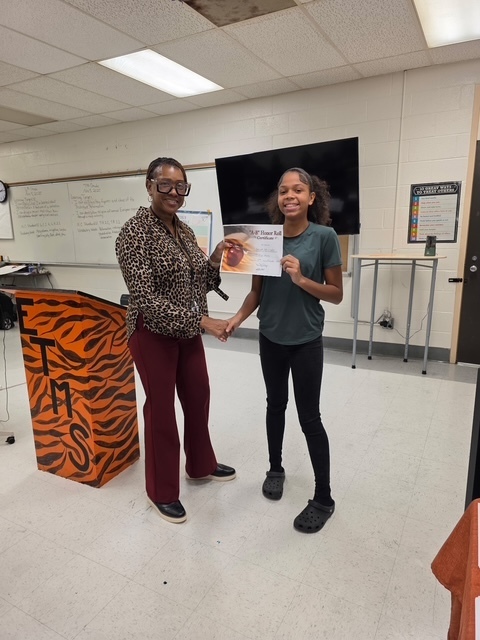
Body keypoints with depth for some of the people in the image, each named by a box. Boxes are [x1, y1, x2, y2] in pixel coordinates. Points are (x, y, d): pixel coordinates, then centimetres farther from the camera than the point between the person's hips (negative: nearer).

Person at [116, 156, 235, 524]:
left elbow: (198, 283, 9)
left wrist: (216, 259, -9)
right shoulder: (135, 232, -18)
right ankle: (162, 491, 28)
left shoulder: (184, 230, 5)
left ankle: (201, 465, 42)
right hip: (154, 334, -7)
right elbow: (146, 298, -24)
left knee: (198, 398, 18)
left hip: (188, 331, 8)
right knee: (161, 409, 6)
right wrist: (202, 320, -27)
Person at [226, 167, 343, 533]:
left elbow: (337, 294, -8)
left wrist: (301, 280, -24)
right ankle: (276, 468, 41)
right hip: (271, 338, 4)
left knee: (309, 417, 3)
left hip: (306, 341, -3)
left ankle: (324, 498, 21)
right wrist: (238, 318, -14)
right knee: (275, 405, 18)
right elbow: (257, 290, 3)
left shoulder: (324, 236, -11)